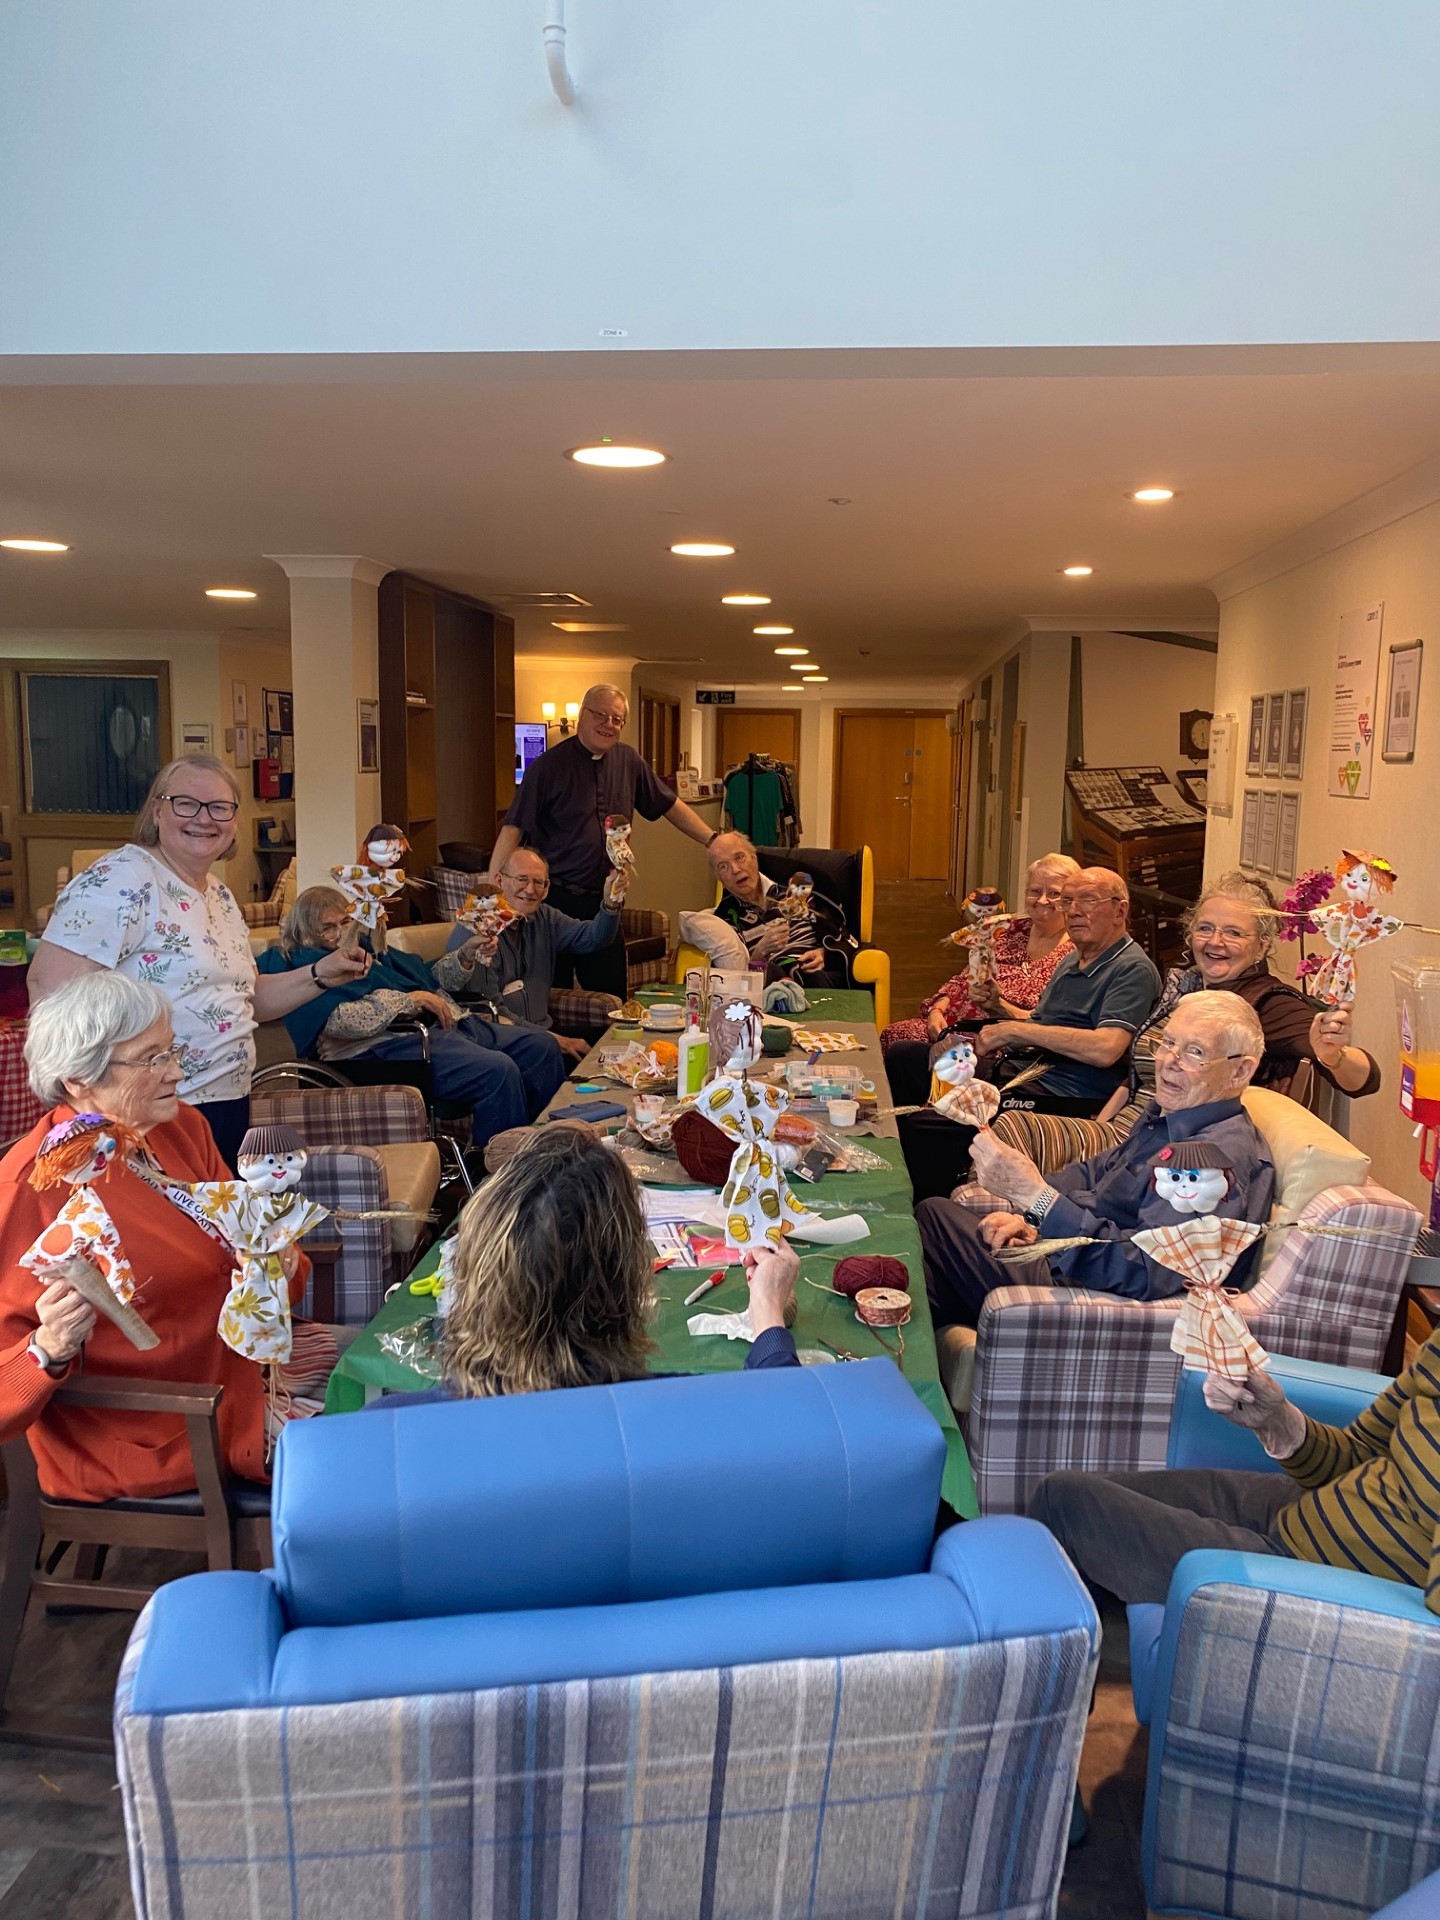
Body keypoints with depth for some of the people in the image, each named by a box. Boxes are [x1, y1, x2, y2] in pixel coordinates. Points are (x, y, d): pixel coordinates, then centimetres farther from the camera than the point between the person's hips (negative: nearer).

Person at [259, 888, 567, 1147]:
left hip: (447, 1024, 10)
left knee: (543, 1046, 0)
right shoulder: (308, 969, 0)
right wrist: (411, 1000, -14)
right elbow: (343, 1021, -19)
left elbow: (432, 977, 32)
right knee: (498, 1070, -31)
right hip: (391, 1044, -10)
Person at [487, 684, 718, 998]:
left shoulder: (628, 761, 8)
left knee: (613, 997, 8)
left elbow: (669, 805, 18)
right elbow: (514, 828, -11)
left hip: (604, 902, 5)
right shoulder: (549, 766, -7)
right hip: (555, 900, -5)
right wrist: (492, 887, -21)